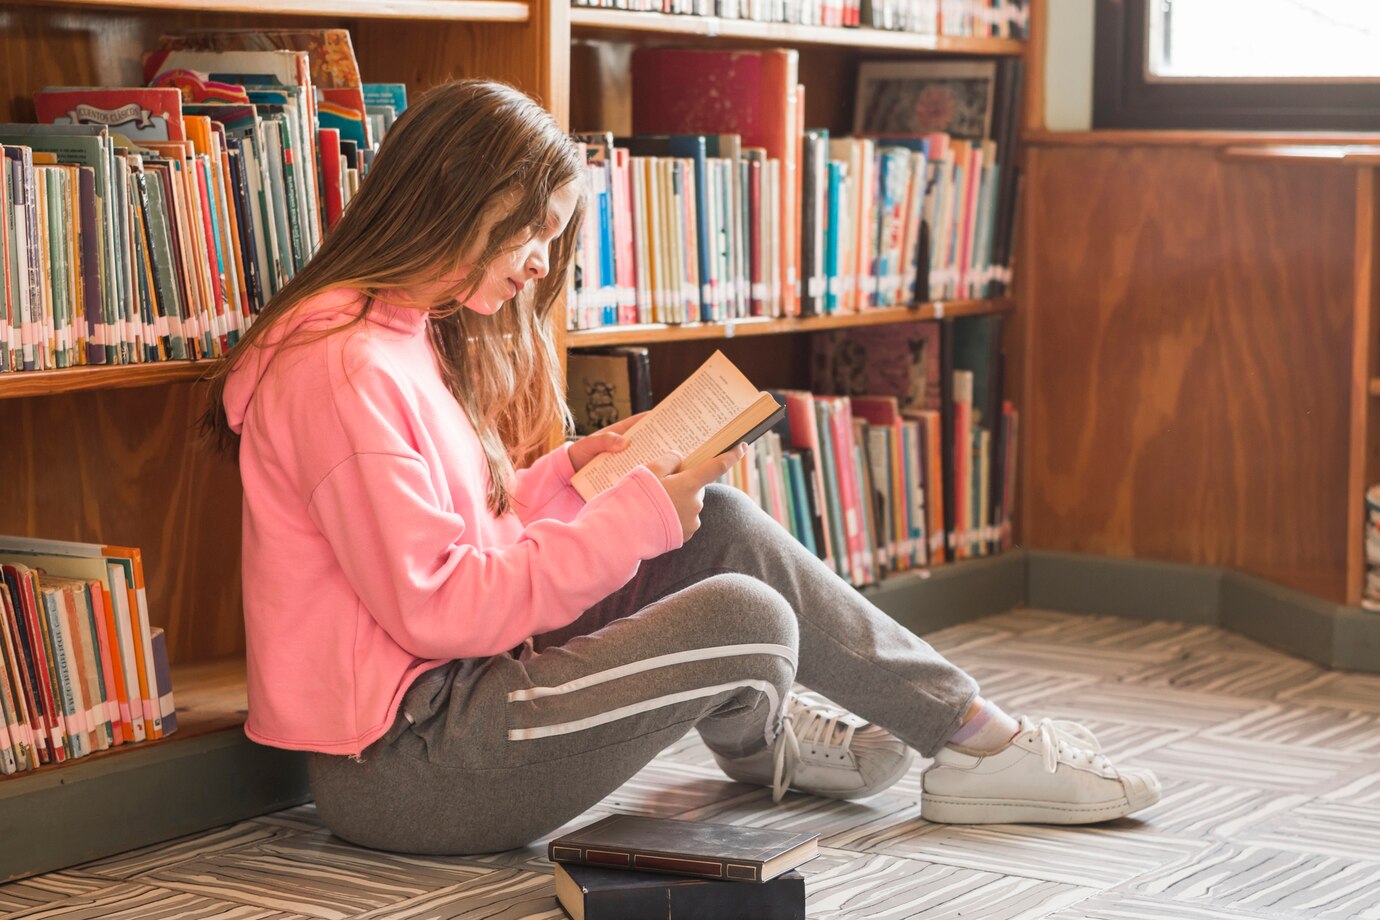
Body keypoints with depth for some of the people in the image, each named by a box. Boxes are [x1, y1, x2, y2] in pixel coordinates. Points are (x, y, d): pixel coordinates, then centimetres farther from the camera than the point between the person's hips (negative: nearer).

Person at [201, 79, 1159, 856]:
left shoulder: (414, 333, 13)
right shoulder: (346, 368, -20)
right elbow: (436, 607, -24)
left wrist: (568, 474, 2)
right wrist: (630, 517, -19)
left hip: (453, 687, 11)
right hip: (397, 761, -11)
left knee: (720, 523, 4)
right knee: (744, 619, -19)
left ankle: (969, 731, 12)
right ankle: (768, 743, 18)